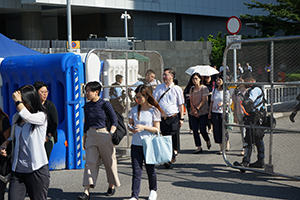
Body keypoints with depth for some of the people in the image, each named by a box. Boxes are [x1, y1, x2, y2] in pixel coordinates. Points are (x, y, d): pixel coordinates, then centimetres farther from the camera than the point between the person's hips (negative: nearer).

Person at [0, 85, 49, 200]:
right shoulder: (16, 117, 13)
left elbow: (26, 116, -26)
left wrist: (18, 100, -11)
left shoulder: (41, 116, -5)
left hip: (37, 170, -5)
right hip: (17, 170, 5)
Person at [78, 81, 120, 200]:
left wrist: (111, 135, -12)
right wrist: (84, 139, 17)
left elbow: (114, 120, -3)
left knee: (109, 161, 7)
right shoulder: (87, 106, 8)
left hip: (104, 134, -4)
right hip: (91, 135, 4)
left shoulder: (105, 104, -7)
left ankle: (112, 186, 25)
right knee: (90, 162, -2)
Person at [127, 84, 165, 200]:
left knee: (150, 169, 9)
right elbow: (130, 124, 15)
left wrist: (143, 127, -20)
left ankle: (153, 191, 32)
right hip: (136, 145, 3)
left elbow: (156, 129, -6)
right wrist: (131, 128, -9)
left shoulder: (154, 110, -4)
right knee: (136, 170, -3)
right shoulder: (134, 110, 8)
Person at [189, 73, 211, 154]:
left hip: (203, 112, -4)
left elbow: (204, 100, -8)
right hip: (194, 113, 5)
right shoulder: (192, 89, 11)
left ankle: (207, 141, 25)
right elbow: (191, 101, 8)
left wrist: (197, 109, -15)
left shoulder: (204, 88, -3)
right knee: (195, 130, -2)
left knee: (202, 130, -6)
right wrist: (194, 109, -9)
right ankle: (199, 148, 5)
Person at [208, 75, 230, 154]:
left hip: (223, 112, -4)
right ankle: (221, 147, 10)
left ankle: (227, 144, 20)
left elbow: (228, 102, -2)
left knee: (223, 129, -5)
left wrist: (222, 103, -22)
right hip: (214, 112, 4)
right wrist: (209, 112, 11)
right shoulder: (214, 90, 8)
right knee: (216, 130, 1)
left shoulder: (226, 91, -3)